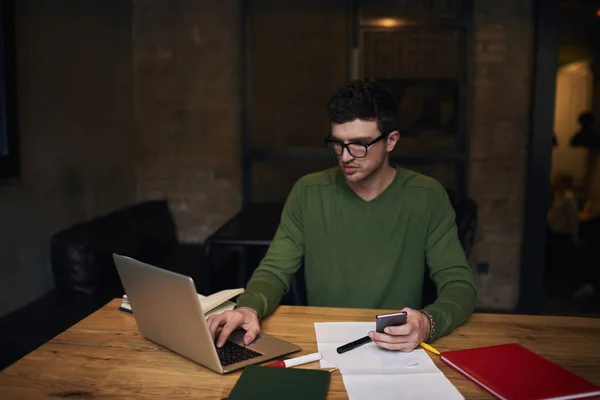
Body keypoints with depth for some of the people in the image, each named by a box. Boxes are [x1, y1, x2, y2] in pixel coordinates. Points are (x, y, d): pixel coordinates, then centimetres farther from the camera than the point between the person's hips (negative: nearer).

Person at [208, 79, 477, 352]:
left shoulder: (427, 198, -5)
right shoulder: (308, 193, -1)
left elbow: (460, 285, -7)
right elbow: (274, 272, -1)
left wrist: (427, 323, -29)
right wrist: (250, 307, -24)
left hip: (398, 350, 1)